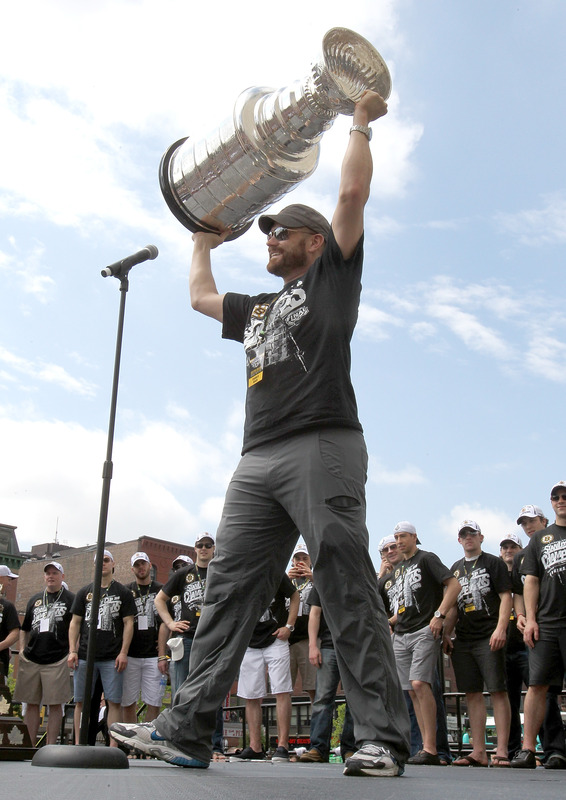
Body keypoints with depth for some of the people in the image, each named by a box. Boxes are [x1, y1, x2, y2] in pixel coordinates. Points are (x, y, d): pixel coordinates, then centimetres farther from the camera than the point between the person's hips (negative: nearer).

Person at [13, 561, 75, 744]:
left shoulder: (70, 599, 3)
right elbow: (24, 628, 23)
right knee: (31, 704, 8)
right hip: (31, 660, 5)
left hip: (57, 661, -5)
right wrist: (22, 649, 11)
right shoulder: (35, 599, 17)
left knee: (55, 705, -2)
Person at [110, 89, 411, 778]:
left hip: (322, 447, -7)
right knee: (228, 590, 0)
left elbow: (352, 194, 6)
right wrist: (205, 238, 53)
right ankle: (187, 728, 1)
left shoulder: (332, 275, 13)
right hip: (258, 462, 7)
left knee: (348, 592, -11)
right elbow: (200, 295, 45)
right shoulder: (257, 308, 32)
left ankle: (382, 738, -7)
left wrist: (361, 123, 18)